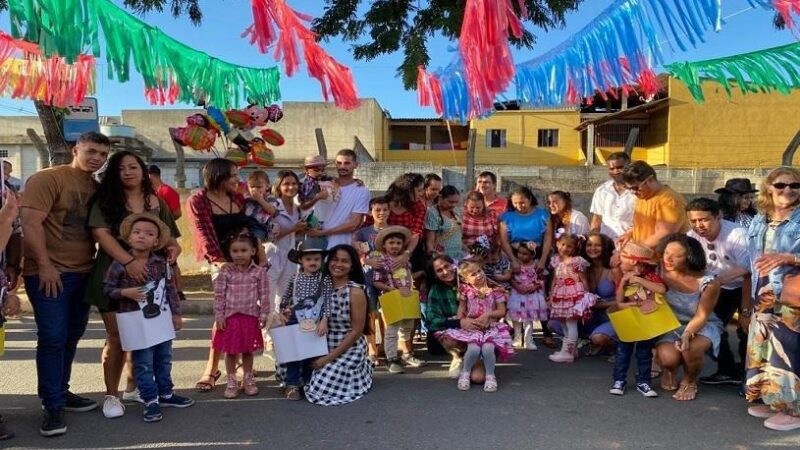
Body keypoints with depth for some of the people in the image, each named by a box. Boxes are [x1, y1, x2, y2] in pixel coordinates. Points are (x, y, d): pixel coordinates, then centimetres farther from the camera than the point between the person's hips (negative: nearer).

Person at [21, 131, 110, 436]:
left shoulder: (97, 187, 11)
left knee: (71, 337, 14)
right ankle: (52, 406, 6)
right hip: (49, 273, -6)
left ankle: (61, 392, 29)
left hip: (83, 273, 7)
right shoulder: (47, 179, -9)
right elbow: (30, 222, -15)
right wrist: (44, 266, -18)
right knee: (52, 338, -4)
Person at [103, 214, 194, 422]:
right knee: (143, 364, 2)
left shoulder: (162, 264, 0)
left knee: (164, 359, 16)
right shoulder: (120, 264, -9)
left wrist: (176, 313, 6)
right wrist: (125, 292, -20)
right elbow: (107, 288, -4)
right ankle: (151, 401, 12)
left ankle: (166, 394, 31)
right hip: (137, 323, -4)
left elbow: (171, 290, 6)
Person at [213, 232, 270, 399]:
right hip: (230, 317, 0)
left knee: (248, 351, 13)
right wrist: (219, 316, -5)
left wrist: (264, 314, -4)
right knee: (230, 351, 9)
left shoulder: (259, 272, -5)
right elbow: (219, 295, -3)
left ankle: (248, 380, 29)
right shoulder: (226, 271, -5)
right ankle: (232, 382, 23)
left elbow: (264, 295, -2)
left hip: (250, 316, 0)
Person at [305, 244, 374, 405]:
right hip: (324, 348, 6)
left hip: (349, 351, -6)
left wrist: (329, 357, -17)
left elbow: (357, 331, -16)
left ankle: (361, 371, 13)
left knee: (320, 390, -13)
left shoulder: (355, 291, -16)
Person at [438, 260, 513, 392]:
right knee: (474, 349, -29)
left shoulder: (495, 290, 2)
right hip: (472, 327, 0)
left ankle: (490, 375, -3)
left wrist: (488, 314, -11)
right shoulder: (466, 290, 4)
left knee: (488, 348, -30)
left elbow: (502, 311, 3)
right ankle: (465, 373, -1)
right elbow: (461, 310, 11)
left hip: (492, 327, 0)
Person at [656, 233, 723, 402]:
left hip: (702, 326, -1)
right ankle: (669, 371, 15)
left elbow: (701, 316, -16)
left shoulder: (708, 283, -21)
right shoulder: (661, 273, -15)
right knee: (669, 358, -29)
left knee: (691, 349, -34)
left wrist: (687, 335, -31)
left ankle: (689, 382, 4)